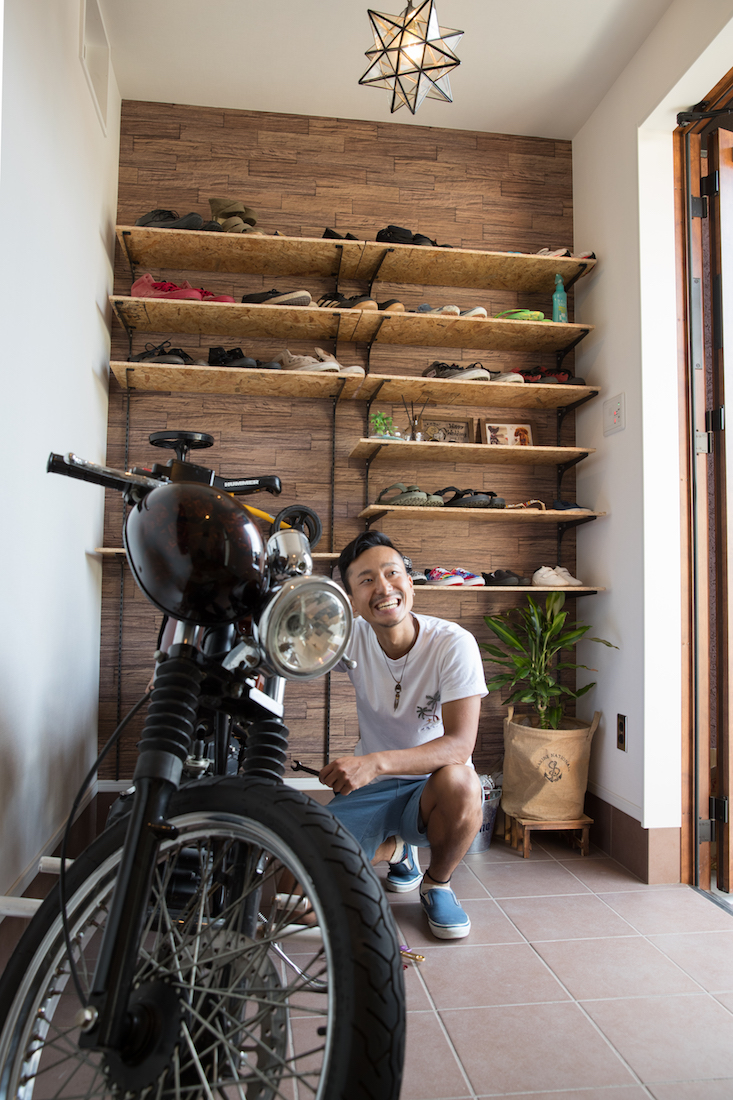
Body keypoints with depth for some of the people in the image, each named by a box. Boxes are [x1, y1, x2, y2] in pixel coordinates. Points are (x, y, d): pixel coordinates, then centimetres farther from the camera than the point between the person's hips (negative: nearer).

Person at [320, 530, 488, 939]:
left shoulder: (454, 643, -20)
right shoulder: (352, 638, -10)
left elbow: (459, 745, -29)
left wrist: (374, 762, -42)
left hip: (433, 787, -3)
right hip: (371, 788, 3)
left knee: (458, 781, -36)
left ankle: (437, 883, -2)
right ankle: (395, 848, 18)